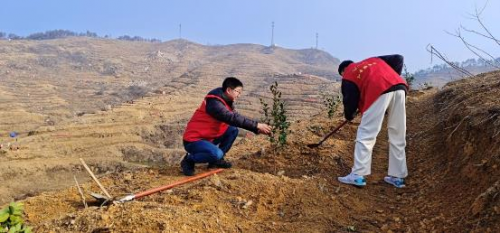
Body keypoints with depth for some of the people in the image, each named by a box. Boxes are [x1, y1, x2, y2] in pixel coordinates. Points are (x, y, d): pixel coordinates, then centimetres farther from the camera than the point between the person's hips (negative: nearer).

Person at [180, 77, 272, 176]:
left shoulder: (227, 101, 6)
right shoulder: (214, 102, -24)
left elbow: (236, 118, 9)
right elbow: (233, 118, -33)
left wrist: (257, 129, -3)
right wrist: (257, 125, -31)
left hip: (208, 137, 9)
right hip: (193, 140, -9)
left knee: (233, 130, -2)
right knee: (217, 153, -32)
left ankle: (217, 160, 7)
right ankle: (189, 160, -6)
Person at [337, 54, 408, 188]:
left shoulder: (348, 76, 20)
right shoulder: (374, 60, 35)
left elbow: (350, 99, 14)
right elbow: (398, 58, 28)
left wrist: (349, 116, 33)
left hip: (379, 91, -5)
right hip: (400, 88, 6)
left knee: (366, 134, 1)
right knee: (398, 137, 12)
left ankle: (358, 175, -1)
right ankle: (397, 177, 17)